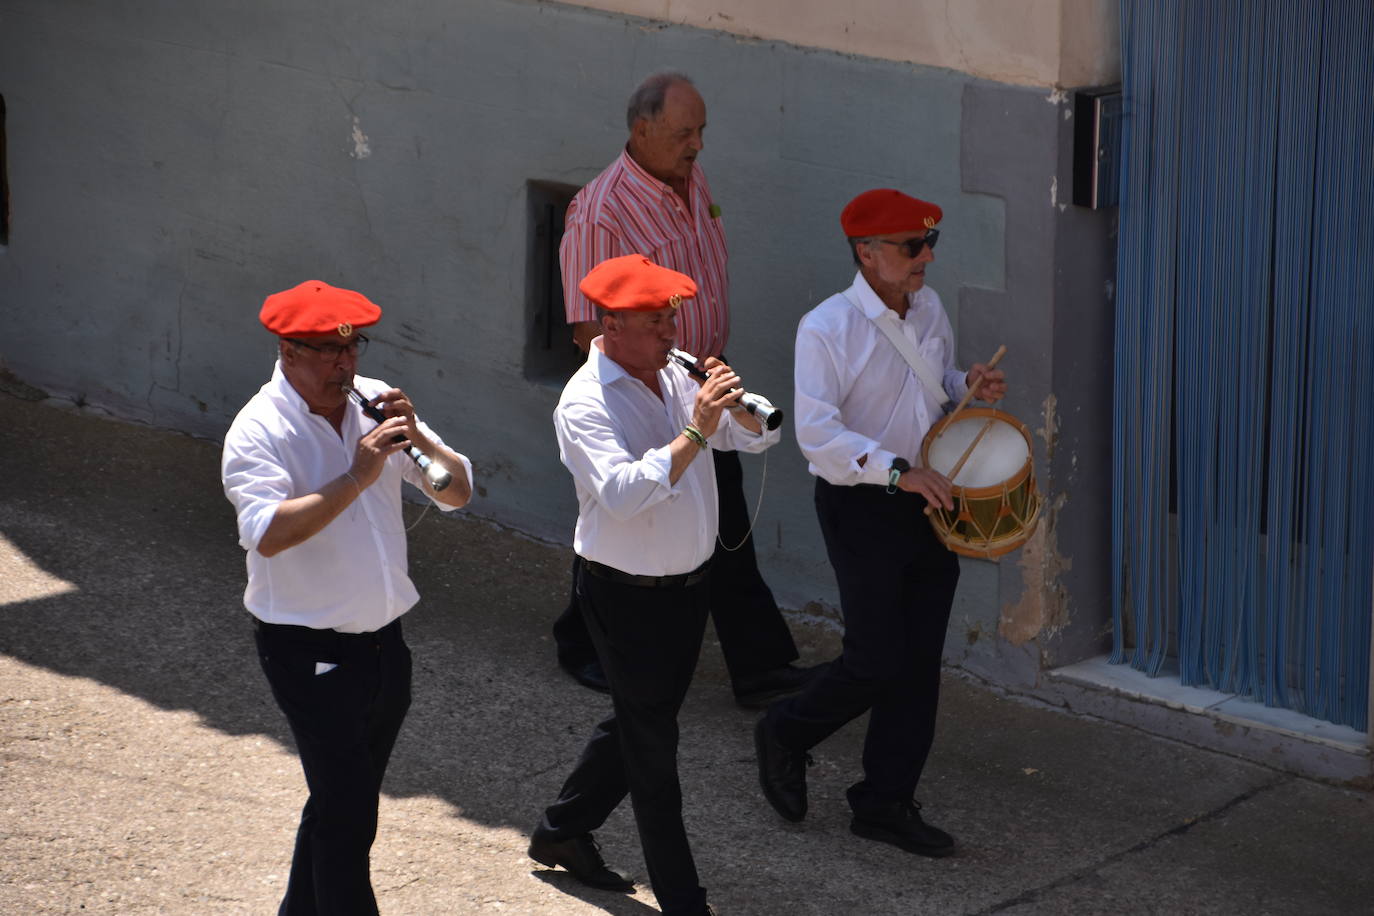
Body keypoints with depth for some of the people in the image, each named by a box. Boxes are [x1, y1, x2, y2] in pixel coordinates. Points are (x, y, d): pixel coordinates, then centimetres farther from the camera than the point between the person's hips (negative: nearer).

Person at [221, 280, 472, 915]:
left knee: (342, 803, 18)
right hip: (308, 649, -6)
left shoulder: (374, 404, 3)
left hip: (383, 640, 7)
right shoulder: (259, 429, -14)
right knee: (346, 813, -8)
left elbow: (457, 491, 2)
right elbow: (267, 533, -30)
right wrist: (357, 477, -31)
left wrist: (417, 439, -16)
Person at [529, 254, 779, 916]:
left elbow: (758, 435, 4)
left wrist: (736, 404, -17)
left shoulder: (675, 375, 3)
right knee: (652, 743, 2)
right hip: (626, 595, -8)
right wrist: (695, 432, -34)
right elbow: (623, 493, -34)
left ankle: (562, 832, 40)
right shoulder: (585, 404, -20)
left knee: (641, 720, 21)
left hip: (688, 583, 8)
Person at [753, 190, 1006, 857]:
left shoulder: (929, 309, 7)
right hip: (860, 508, -7)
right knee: (877, 660, -4)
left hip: (927, 502, 7)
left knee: (919, 663, 7)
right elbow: (818, 432, -22)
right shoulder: (827, 328, -17)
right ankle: (785, 735, 23)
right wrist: (896, 470, -30)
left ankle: (885, 803, 18)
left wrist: (969, 388, 1)